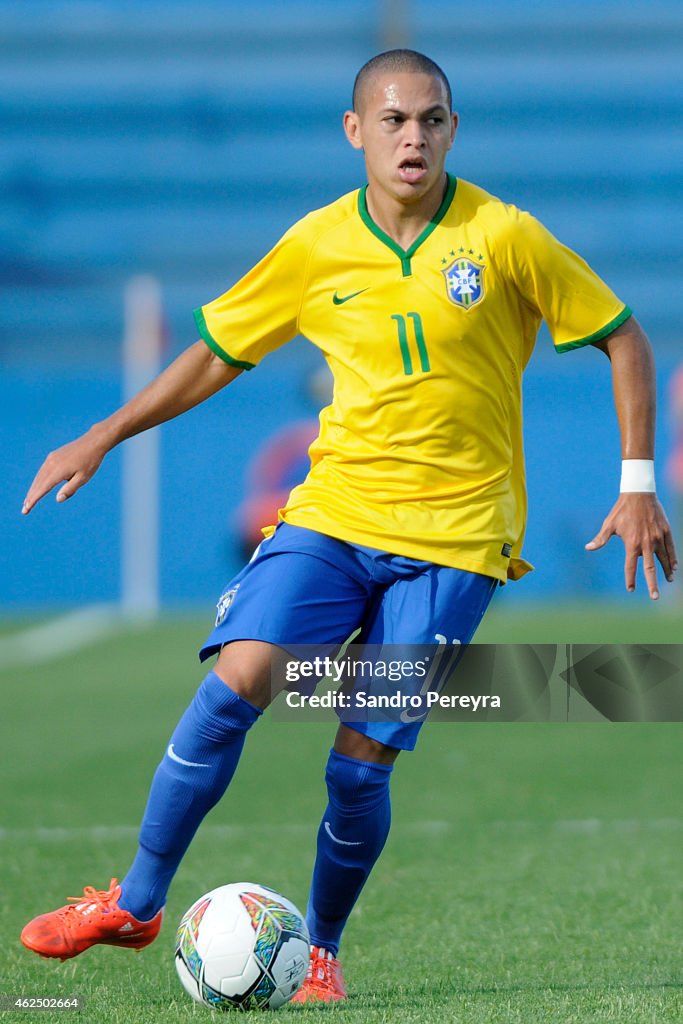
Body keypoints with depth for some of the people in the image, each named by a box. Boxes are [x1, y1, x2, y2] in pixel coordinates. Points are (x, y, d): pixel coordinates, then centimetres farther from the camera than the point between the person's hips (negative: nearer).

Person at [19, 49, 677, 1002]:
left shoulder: (503, 237, -7)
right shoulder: (316, 246, 1)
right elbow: (221, 349, 14)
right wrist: (101, 439, 10)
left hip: (452, 535, -2)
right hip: (333, 508, 2)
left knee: (361, 762, -8)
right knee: (235, 683, -18)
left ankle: (320, 947, 15)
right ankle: (137, 900, -5)